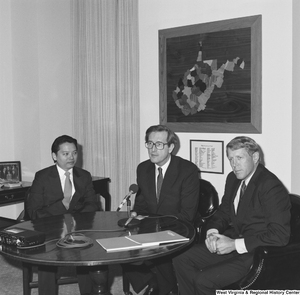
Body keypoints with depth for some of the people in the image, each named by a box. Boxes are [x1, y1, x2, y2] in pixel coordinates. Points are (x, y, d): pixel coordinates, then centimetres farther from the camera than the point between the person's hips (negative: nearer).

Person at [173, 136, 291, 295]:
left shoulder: (271, 187, -20)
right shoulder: (233, 178, 6)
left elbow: (280, 235, -24)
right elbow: (223, 212, 17)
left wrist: (235, 244, -23)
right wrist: (212, 232, -6)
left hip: (257, 253, -8)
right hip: (232, 241, 8)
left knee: (204, 280, -21)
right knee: (181, 259, -2)